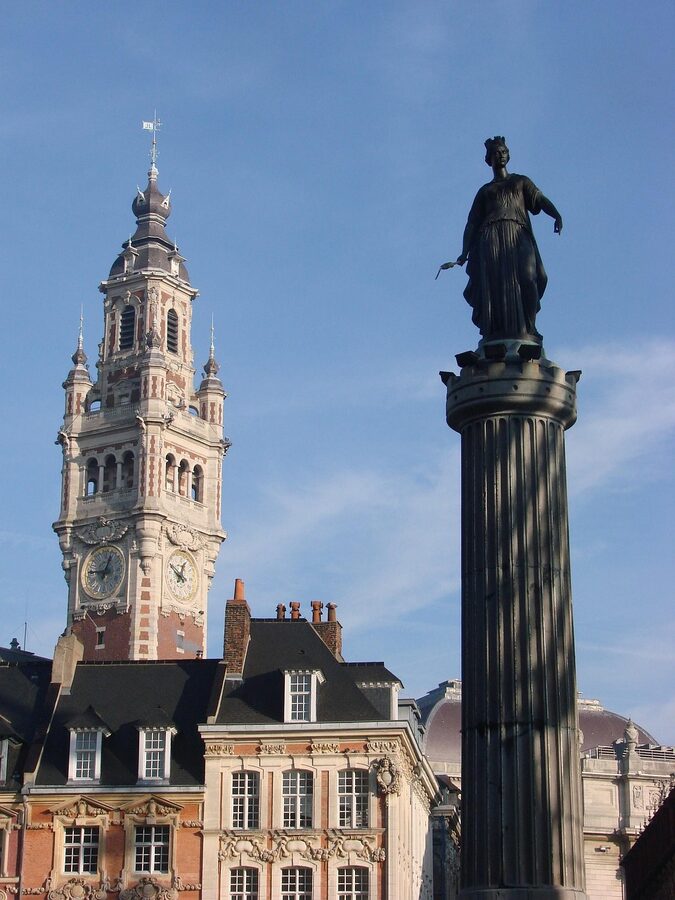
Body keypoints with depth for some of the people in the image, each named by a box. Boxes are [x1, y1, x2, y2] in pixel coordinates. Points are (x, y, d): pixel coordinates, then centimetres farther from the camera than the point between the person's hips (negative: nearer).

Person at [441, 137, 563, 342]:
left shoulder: (521, 181, 27)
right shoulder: (485, 191, 28)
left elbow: (540, 200, 9)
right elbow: (472, 223, 20)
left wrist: (556, 214, -13)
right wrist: (464, 253, 5)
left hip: (518, 234, -1)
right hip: (491, 237, 1)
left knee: (526, 278, -22)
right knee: (492, 282, -18)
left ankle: (527, 330, -28)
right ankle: (495, 334, -25)